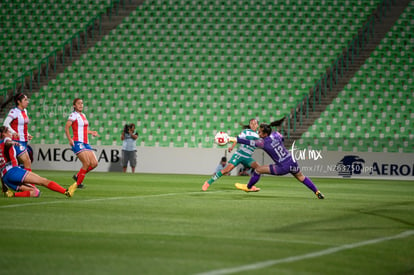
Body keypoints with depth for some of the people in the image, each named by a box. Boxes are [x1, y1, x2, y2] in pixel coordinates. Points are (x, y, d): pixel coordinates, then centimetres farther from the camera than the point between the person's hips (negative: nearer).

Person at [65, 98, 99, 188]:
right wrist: (70, 139, -26)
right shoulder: (74, 115, -6)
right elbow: (66, 127, -16)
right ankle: (78, 183, 0)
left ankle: (77, 176, 17)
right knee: (86, 163, -16)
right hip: (78, 143, -8)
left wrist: (91, 132, 23)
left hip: (85, 143, 8)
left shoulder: (83, 115, 18)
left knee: (94, 163, 1)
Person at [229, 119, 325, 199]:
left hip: (282, 168, -6)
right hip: (292, 163, 6)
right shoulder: (276, 134, 0)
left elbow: (249, 142, -16)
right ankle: (317, 192, 27)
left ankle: (248, 187, 27)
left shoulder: (263, 143, -17)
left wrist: (235, 139, -11)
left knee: (258, 170, 6)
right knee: (301, 177, 28)